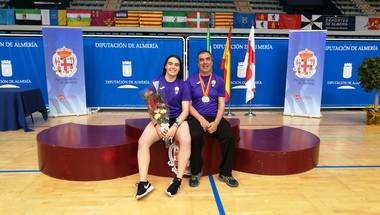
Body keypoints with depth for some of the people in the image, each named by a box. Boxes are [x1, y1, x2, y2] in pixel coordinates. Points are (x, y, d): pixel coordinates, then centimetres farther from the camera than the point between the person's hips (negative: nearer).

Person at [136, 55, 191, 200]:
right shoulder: (156, 83, 5)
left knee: (186, 141, -32)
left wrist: (175, 126, -19)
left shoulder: (183, 85, 3)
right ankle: (143, 183, -23)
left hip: (178, 120, -1)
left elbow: (185, 110, -2)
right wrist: (157, 125, -15)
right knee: (142, 142, -25)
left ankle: (178, 180, -21)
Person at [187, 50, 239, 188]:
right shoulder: (191, 81, 6)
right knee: (195, 136, -33)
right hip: (196, 117, -1)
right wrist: (201, 120, -15)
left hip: (215, 117, 2)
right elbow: (188, 105, 0)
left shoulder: (219, 81, 10)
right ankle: (196, 171, -9)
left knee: (229, 136, -24)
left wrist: (216, 122, -14)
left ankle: (225, 173, -4)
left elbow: (221, 104, 4)